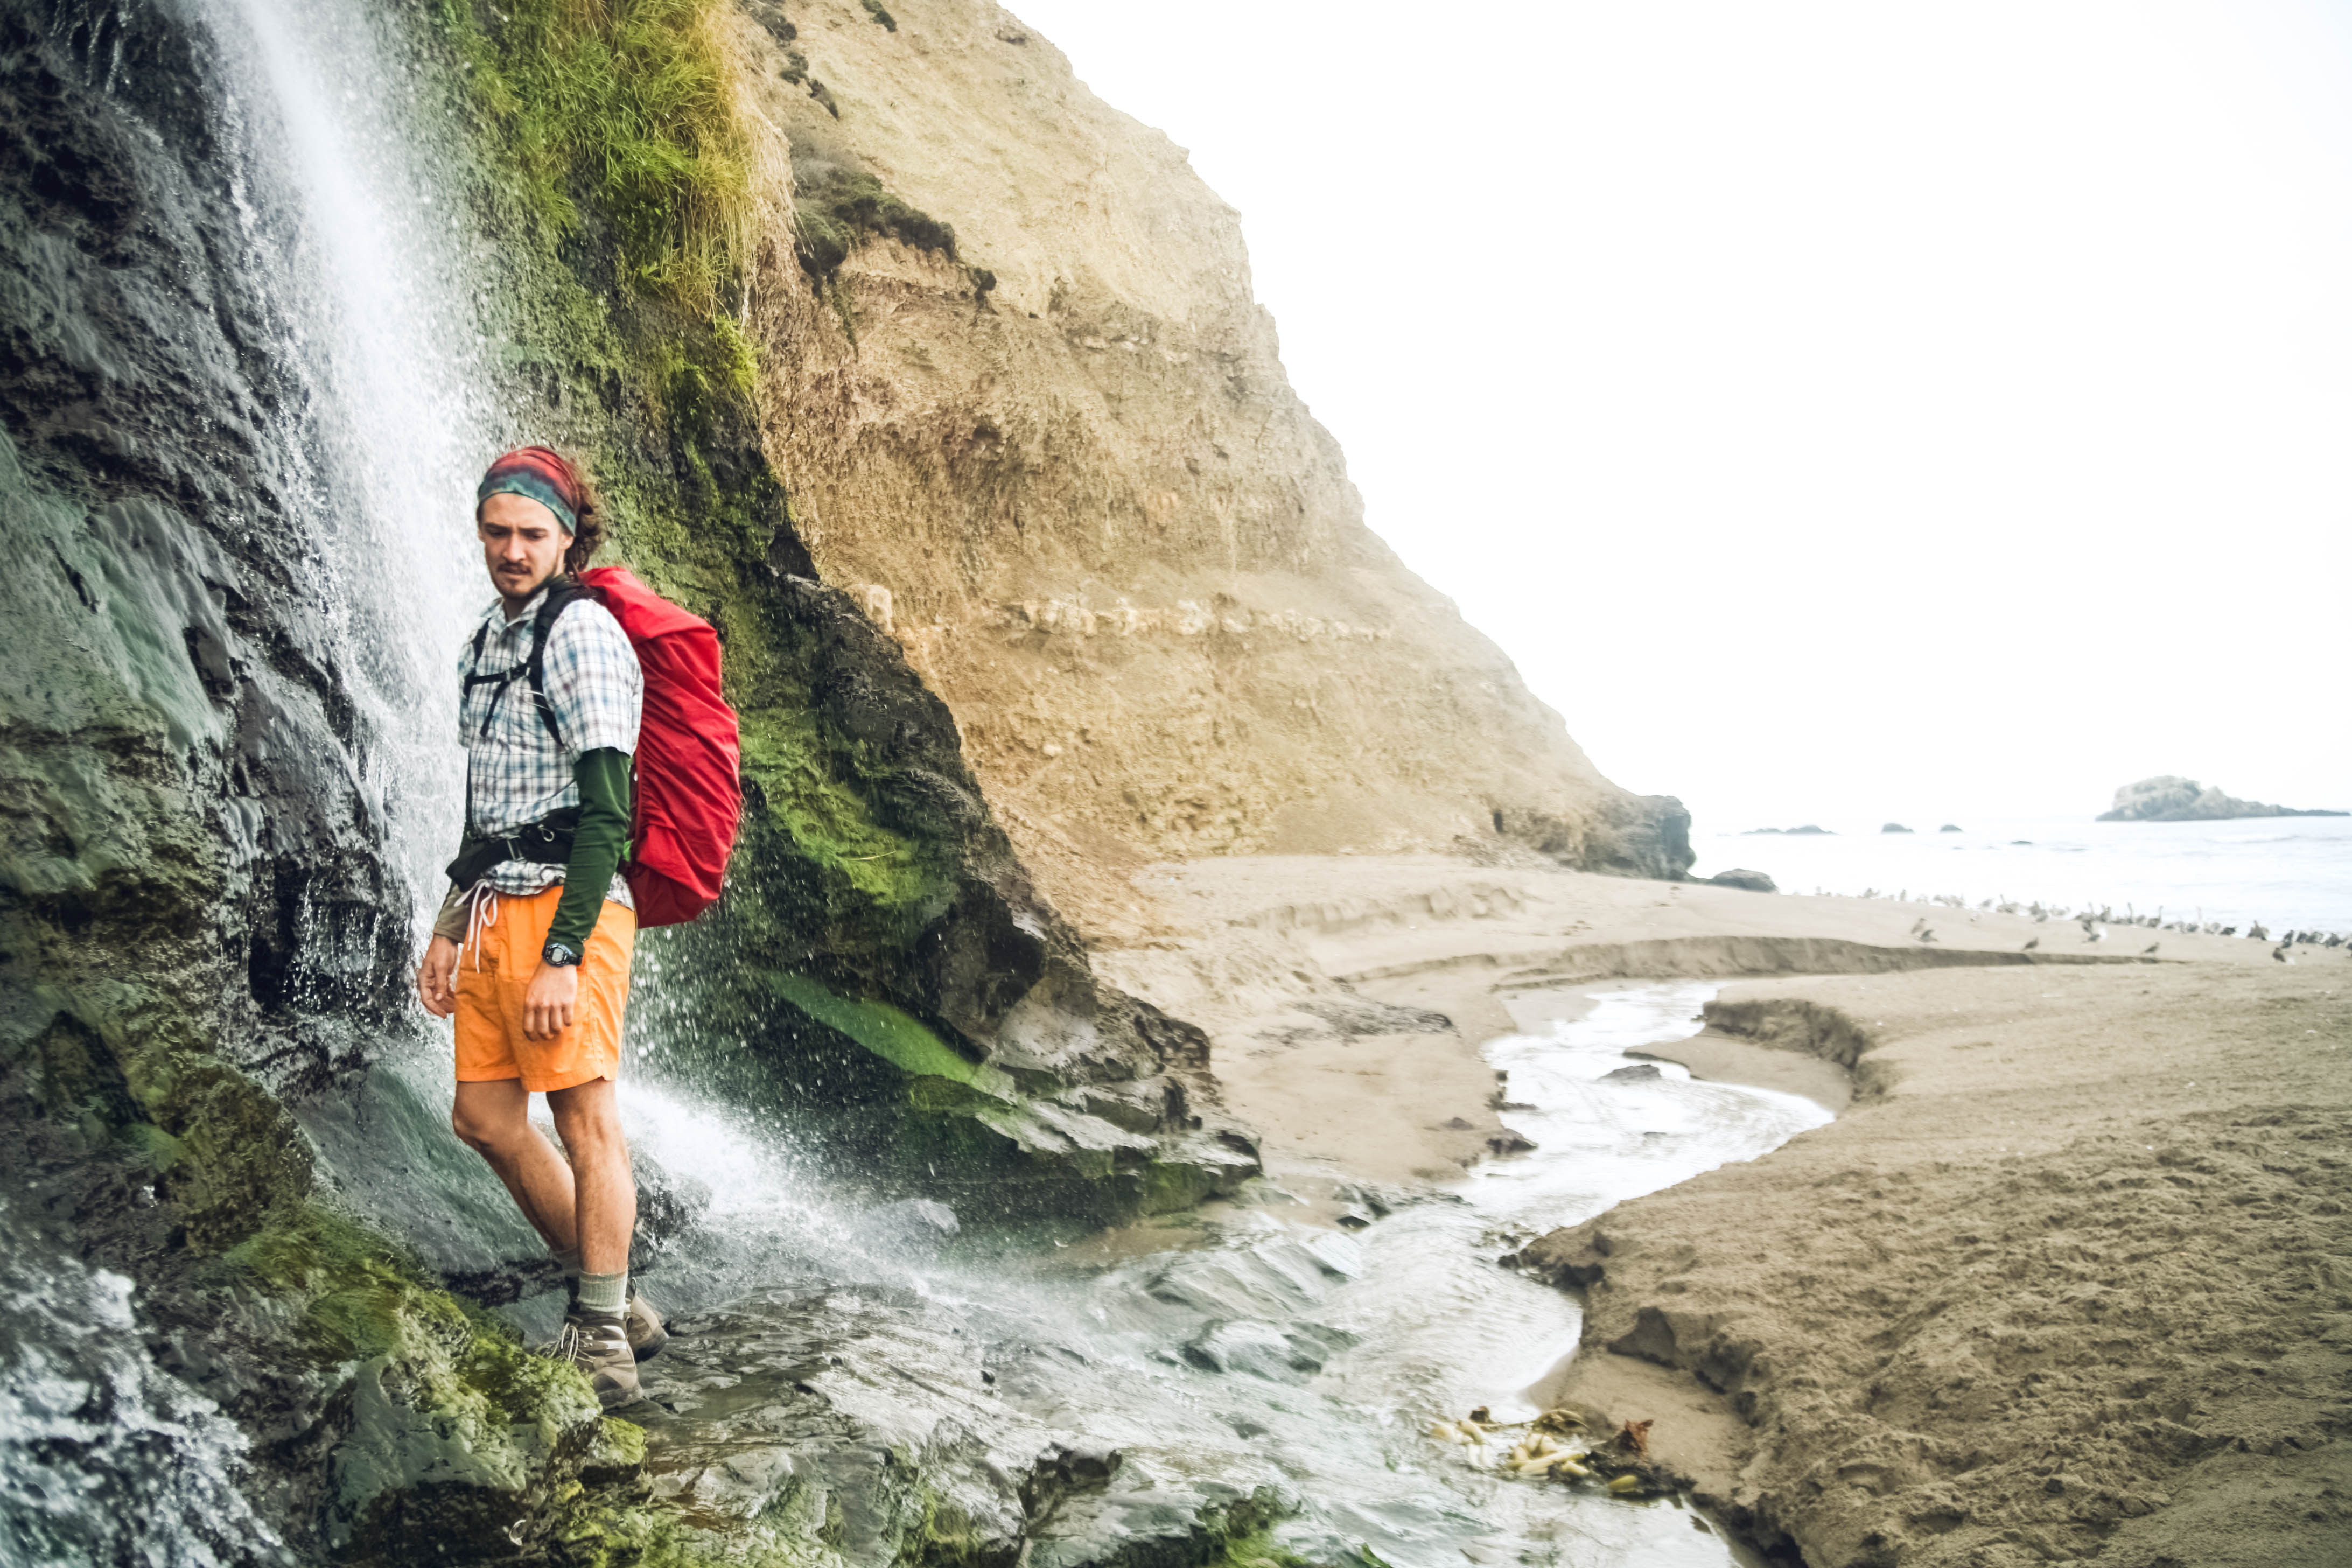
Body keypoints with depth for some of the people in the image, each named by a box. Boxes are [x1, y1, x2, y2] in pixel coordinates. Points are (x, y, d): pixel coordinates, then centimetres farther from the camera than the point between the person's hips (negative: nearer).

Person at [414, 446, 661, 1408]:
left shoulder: (581, 633, -9)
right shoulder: (487, 641, 20)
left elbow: (605, 811, -17)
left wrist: (563, 956, -22)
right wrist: (449, 928, 21)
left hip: (564, 905, -9)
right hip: (494, 909, 9)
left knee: (586, 1119, -6)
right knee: (486, 1119, 10)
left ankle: (602, 1348, 1)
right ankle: (611, 1304, 21)